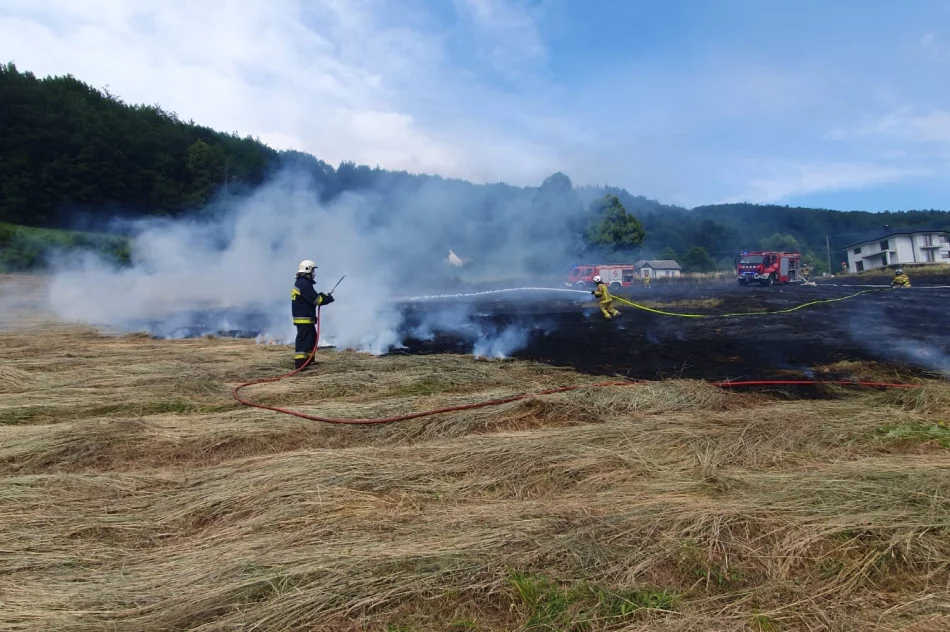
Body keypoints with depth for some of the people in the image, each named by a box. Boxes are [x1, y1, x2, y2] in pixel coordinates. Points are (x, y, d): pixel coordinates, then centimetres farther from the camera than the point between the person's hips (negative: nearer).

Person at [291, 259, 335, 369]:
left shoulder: (300, 283, 16)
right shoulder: (304, 284, -18)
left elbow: (311, 297, 19)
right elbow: (315, 299, -19)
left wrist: (322, 296, 5)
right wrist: (328, 299, -5)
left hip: (306, 318, 11)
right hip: (304, 318, -11)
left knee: (312, 338, 19)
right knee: (303, 339, -10)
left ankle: (308, 360, 26)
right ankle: (299, 363, -10)